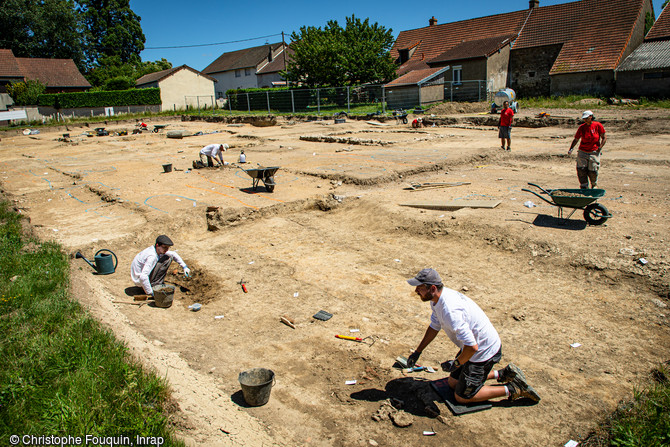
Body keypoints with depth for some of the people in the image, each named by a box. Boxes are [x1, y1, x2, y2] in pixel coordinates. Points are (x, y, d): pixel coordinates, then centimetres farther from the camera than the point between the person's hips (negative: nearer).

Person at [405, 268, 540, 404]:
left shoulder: (450, 311, -36)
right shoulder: (436, 299, -5)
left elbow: (472, 346, -33)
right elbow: (435, 326, 13)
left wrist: (456, 364, -15)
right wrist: (417, 352, 13)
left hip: (484, 352, -9)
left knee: (462, 396, 2)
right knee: (453, 383, 20)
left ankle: (512, 389, 8)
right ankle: (502, 374, 24)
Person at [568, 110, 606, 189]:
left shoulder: (598, 125, -3)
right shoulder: (582, 127, 2)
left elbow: (604, 137, 2)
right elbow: (576, 139, 6)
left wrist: (600, 147, -9)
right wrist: (571, 149, -7)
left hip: (594, 152, -2)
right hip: (582, 152, 2)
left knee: (592, 171, -3)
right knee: (581, 169, -6)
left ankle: (594, 185, 23)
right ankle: (584, 186, 6)